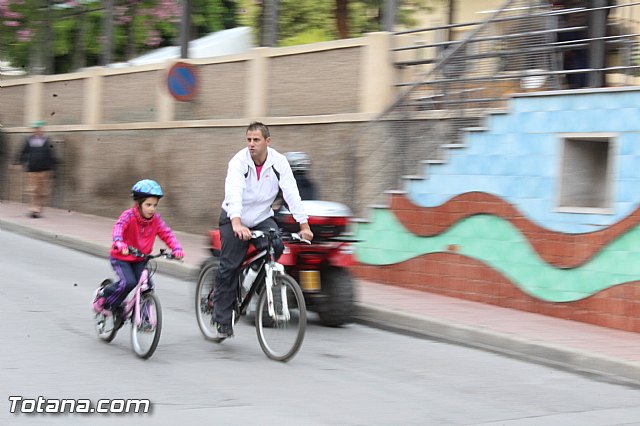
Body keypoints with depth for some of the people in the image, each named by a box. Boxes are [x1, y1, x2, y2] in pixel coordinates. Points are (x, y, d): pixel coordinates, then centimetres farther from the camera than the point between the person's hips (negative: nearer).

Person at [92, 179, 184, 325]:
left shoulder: (156, 220, -6)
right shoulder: (129, 215, -20)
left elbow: (167, 234, -12)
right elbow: (119, 226, -38)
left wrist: (176, 249, -32)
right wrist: (119, 242, -60)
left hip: (139, 260, 5)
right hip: (120, 257, -5)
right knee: (128, 282, -25)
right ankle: (103, 295, 0)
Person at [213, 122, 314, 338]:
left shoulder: (279, 162, -11)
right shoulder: (239, 161, -21)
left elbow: (291, 193, -15)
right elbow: (233, 192, -35)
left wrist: (304, 224, -24)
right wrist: (237, 224, -51)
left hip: (262, 217, 3)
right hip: (234, 219, -3)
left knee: (277, 246, -26)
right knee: (229, 267, -8)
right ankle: (222, 319, 1)